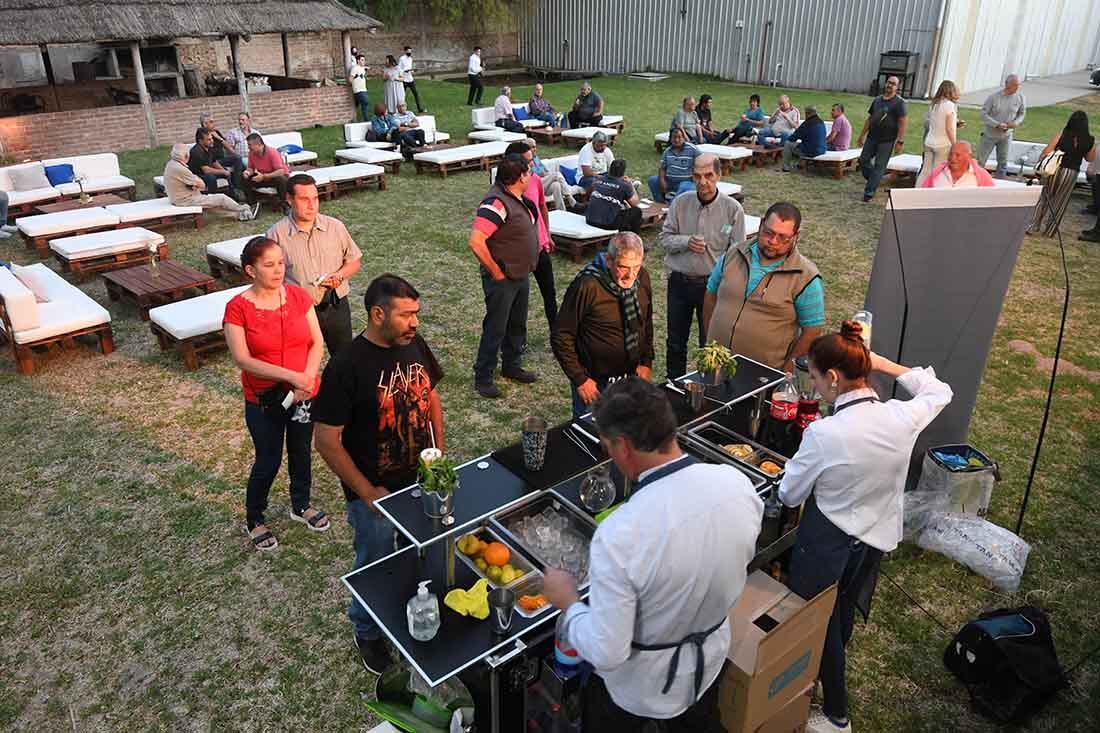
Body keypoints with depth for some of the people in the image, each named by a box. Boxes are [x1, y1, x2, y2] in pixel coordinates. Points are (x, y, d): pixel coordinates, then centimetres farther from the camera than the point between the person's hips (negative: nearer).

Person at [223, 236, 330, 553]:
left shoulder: (298, 296, -5)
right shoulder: (237, 308, -15)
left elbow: (317, 342, -5)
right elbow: (243, 360, -19)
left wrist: (307, 378, -20)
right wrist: (290, 376, -27)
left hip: (305, 395, 3)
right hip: (263, 401, -3)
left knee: (301, 453, 20)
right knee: (268, 461, 8)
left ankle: (301, 505, 45)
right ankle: (254, 520, 33)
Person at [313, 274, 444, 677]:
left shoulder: (416, 344, -6)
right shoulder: (347, 367, -25)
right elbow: (327, 441, -20)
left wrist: (440, 455, 6)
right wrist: (367, 493, -17)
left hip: (422, 482, 5)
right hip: (377, 494, -5)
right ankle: (367, 633, 43)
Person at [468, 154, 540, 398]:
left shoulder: (518, 199, 5)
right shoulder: (496, 203, -25)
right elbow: (476, 241, -33)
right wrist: (496, 272, -23)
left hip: (521, 275, 9)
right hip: (502, 278, -9)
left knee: (517, 325, 21)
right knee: (495, 328, 1)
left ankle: (512, 366, 38)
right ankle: (482, 378, 15)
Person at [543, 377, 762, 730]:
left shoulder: (618, 536, -39)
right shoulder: (737, 483, -22)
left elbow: (606, 653, -28)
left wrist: (567, 601, -12)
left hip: (637, 685, -4)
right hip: (709, 661, 4)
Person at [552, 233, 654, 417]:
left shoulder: (642, 278, -4)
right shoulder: (587, 286, -23)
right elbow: (561, 337, -17)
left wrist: (647, 362, 3)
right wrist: (580, 379, -17)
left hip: (632, 376, 6)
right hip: (594, 383, -5)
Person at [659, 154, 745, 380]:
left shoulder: (732, 208, -9)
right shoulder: (680, 203, -3)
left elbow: (737, 250, -8)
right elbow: (664, 237, 2)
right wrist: (686, 242, -17)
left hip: (712, 283, -2)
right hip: (679, 281, 3)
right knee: (675, 342, 17)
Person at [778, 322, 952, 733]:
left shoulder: (824, 433, -32)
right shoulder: (902, 418, -18)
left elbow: (789, 495, -16)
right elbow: (939, 391, 8)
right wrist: (882, 364, 4)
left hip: (825, 546, -6)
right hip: (875, 540, 6)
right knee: (843, 617, 29)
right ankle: (828, 680, 53)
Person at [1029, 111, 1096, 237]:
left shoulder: (1062, 135, -10)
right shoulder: (1090, 141, -5)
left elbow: (1046, 152, -11)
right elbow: (1090, 159, 9)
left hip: (1055, 170, -1)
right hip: (1071, 173, 1)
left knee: (1044, 198, 13)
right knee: (1059, 202, 14)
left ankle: (1033, 227, 16)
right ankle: (1048, 230, 19)